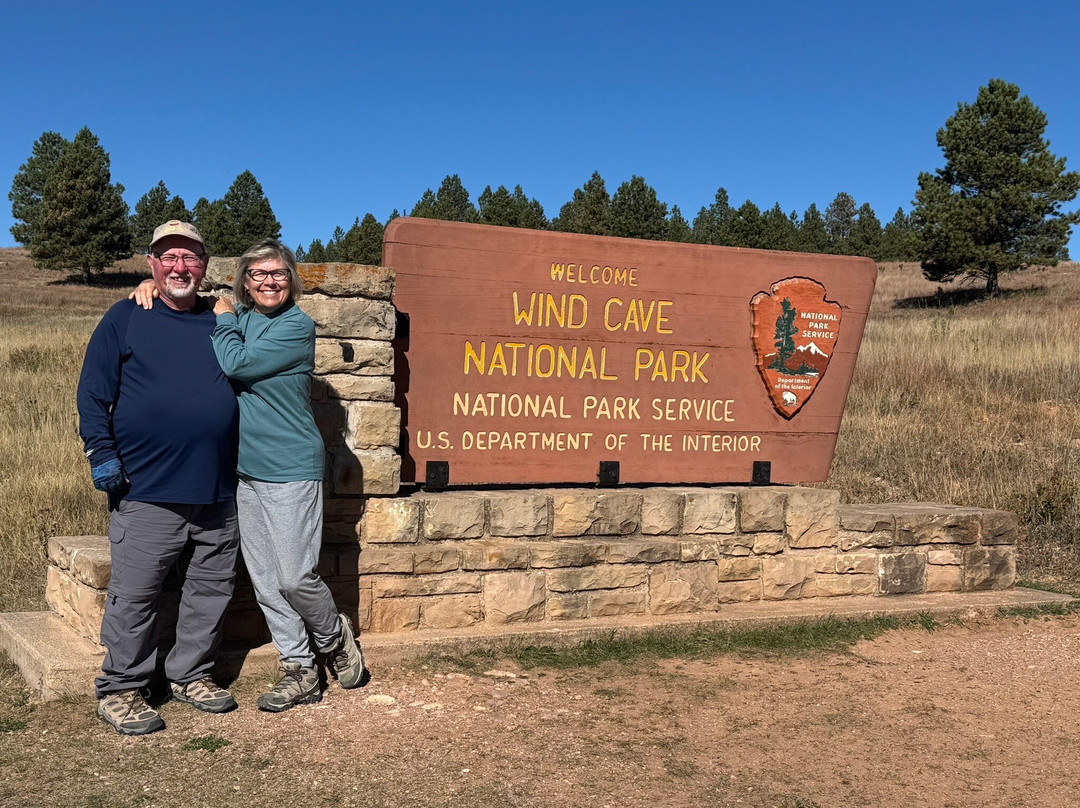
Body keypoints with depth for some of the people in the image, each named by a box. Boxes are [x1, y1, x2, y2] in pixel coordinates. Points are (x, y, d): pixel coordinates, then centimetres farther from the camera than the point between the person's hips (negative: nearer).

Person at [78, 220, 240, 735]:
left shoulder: (221, 322, 13)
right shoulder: (124, 319, 2)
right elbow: (93, 394, 0)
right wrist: (102, 454, -9)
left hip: (218, 494, 4)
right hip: (146, 492, -4)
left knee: (211, 591, 11)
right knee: (134, 595, -1)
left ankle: (191, 674, 26)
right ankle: (120, 689, 12)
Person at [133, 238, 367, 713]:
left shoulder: (297, 325, -8)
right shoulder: (237, 318, 11)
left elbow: (235, 364, -18)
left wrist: (223, 319, -2)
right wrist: (152, 289, 2)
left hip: (290, 471, -6)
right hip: (246, 469, 7)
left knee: (294, 577, -7)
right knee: (264, 581, 8)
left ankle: (334, 637, 22)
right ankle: (299, 672, 18)